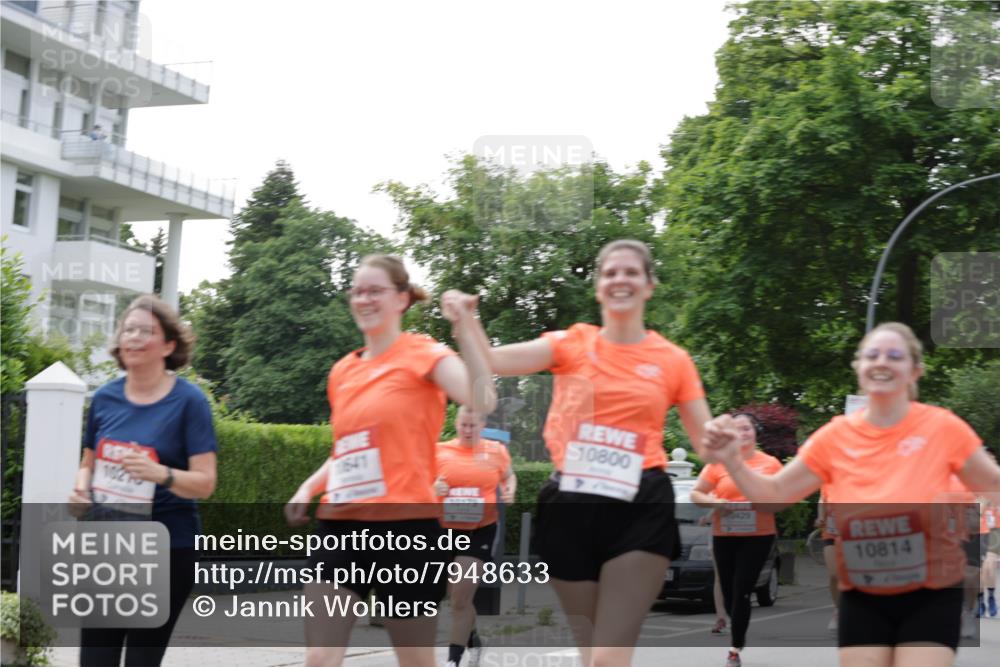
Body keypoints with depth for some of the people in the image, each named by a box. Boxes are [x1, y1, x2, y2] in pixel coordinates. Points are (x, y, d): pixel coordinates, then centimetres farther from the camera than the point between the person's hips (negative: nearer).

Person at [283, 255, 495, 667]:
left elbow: (483, 402, -23)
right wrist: (309, 488, 10)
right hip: (340, 527, 5)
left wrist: (464, 330, -28)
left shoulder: (423, 354, -4)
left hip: (404, 526, -5)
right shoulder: (343, 371, 13)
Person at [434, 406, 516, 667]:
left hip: (481, 530, -2)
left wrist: (509, 492, -1)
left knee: (460, 598, -9)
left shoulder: (496, 451, 3)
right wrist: (433, 488, -13)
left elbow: (509, 476, 20)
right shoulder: (440, 451, 1)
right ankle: (473, 642, 38)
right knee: (456, 597, 13)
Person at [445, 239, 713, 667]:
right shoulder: (572, 344, 5)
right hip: (572, 506, 2)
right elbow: (492, 361, -7)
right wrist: (466, 320, -26)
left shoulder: (674, 360, 5)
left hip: (639, 510, -2)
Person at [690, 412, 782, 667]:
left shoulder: (771, 463, 3)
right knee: (728, 591, 8)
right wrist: (714, 502, -15)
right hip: (724, 536, 2)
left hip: (758, 536, -2)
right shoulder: (718, 463, 3)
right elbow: (695, 494, 5)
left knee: (742, 591, -8)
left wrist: (764, 502, -16)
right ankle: (740, 634, 35)